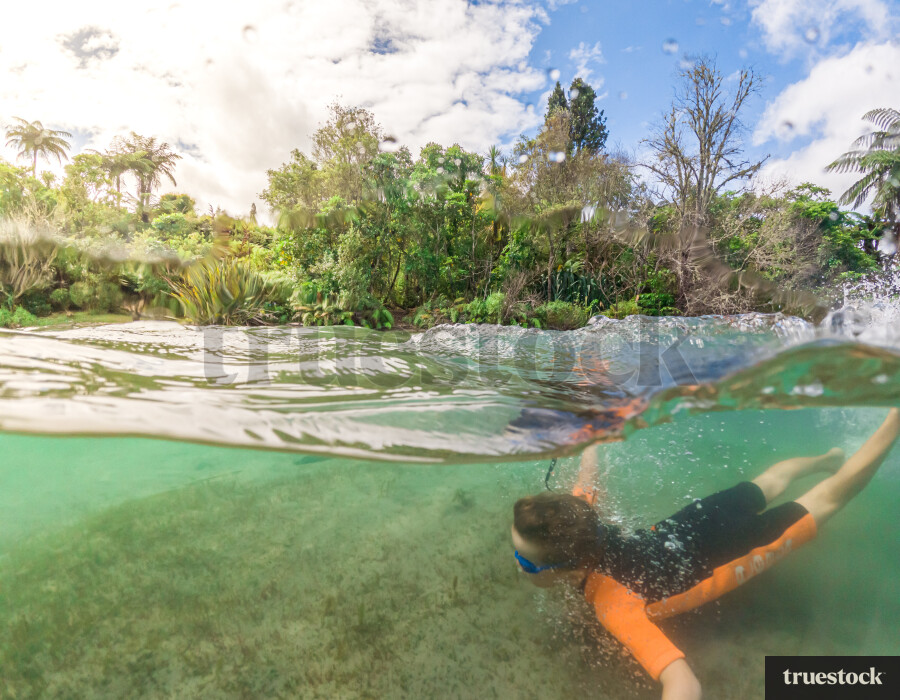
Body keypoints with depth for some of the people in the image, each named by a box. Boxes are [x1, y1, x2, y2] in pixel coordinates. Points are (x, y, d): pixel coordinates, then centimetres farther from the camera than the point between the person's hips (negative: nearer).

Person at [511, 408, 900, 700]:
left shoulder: (614, 604, -41)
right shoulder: (577, 521, -24)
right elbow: (589, 461, -11)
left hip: (729, 548, -5)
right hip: (693, 521, 5)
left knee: (827, 499, 17)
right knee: (767, 483, 34)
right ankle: (829, 458, 62)